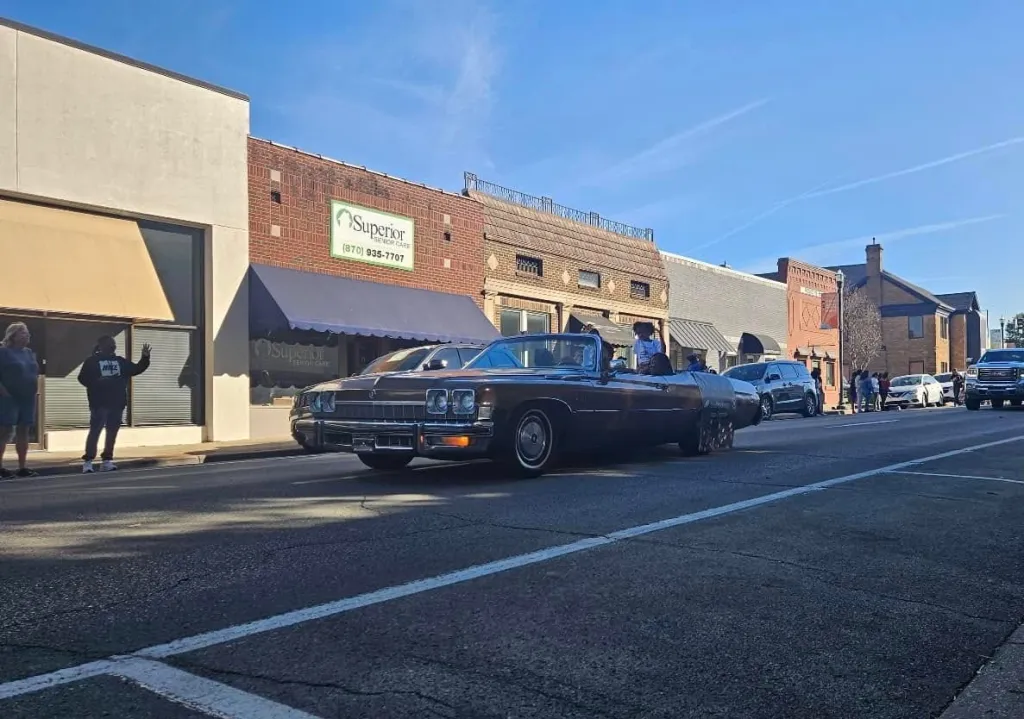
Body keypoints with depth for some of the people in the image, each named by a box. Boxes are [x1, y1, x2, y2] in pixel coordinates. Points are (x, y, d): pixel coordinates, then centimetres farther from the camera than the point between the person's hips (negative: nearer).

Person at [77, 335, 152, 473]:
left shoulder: (120, 361, 15)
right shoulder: (92, 361, 2)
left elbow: (136, 369, 14)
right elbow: (82, 378, -4)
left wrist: (145, 358, 0)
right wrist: (97, 382, -19)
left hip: (117, 402, 5)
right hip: (99, 403, -5)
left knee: (112, 431, 7)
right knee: (95, 430, -9)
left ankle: (107, 460, 14)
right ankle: (87, 461, -5)